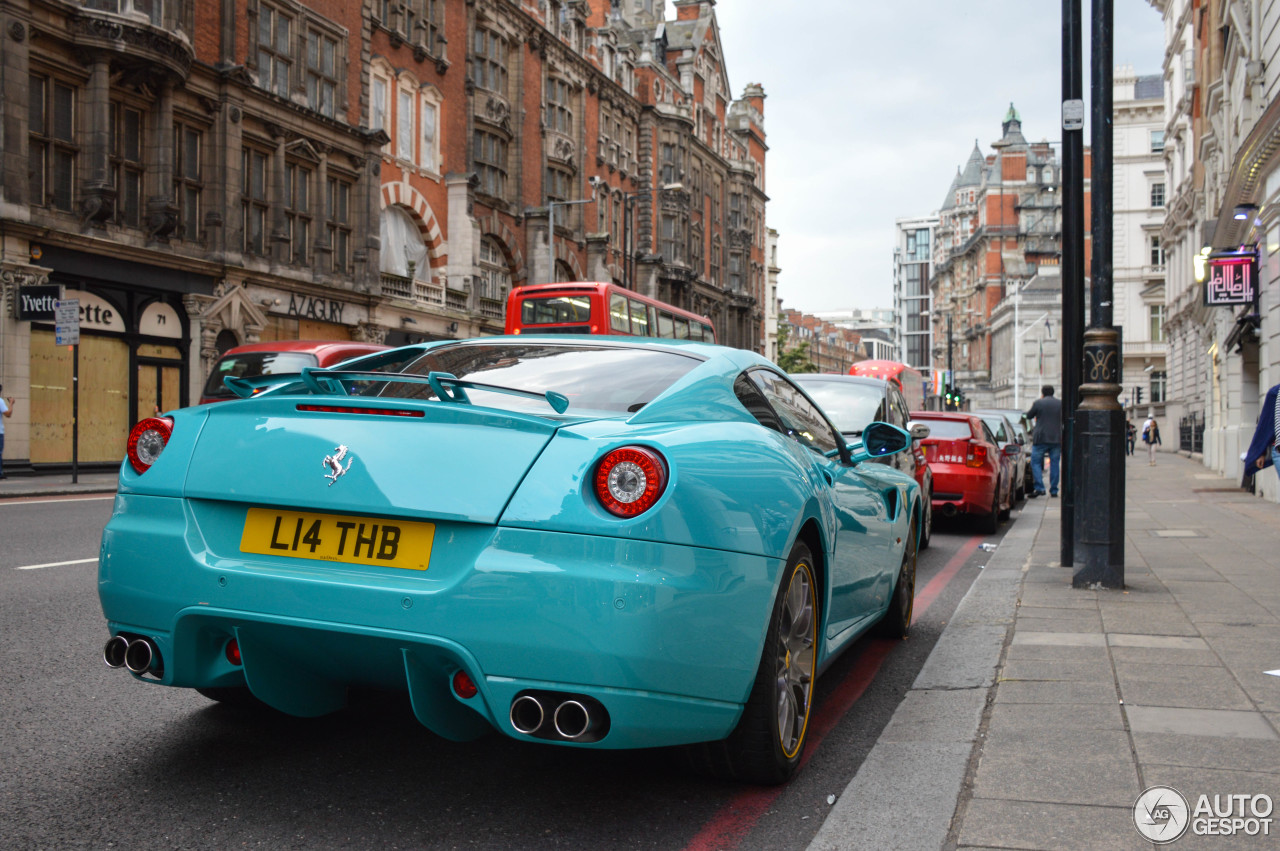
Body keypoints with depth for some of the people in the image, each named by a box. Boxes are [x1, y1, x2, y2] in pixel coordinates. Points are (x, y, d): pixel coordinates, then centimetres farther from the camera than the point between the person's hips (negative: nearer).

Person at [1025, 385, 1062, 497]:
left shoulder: (1038, 403, -3)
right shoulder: (1060, 403, 6)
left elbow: (1028, 416, 9)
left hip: (1041, 438, -3)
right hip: (1057, 439, 3)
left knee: (1035, 463, 3)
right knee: (1054, 464, 8)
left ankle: (1039, 488, -11)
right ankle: (1053, 490, 8)